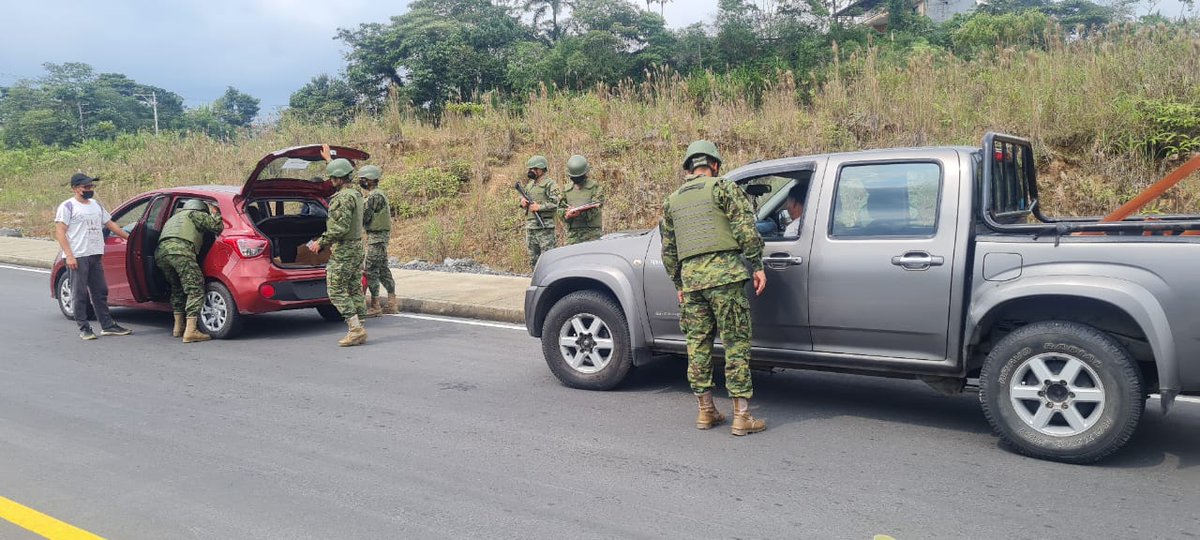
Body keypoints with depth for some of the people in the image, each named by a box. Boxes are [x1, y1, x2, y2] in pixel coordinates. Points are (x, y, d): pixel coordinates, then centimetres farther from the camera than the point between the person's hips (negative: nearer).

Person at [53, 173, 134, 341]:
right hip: (77, 257, -7)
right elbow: (60, 233, -9)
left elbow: (110, 224, 26)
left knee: (100, 292, 10)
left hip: (95, 256, 7)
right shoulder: (68, 206, -4)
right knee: (80, 294, -2)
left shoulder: (96, 205, 17)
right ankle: (84, 329, 4)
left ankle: (107, 326, 15)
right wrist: (69, 256, -18)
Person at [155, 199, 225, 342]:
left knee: (177, 289, 24)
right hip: (180, 250, -8)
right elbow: (217, 226, 12)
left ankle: (178, 327, 23)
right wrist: (216, 216, 31)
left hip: (160, 252, 8)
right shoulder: (195, 215, 21)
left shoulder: (173, 218, 42)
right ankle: (190, 332, -19)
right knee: (195, 289, -8)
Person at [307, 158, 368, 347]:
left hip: (343, 251, -9)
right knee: (355, 290, 9)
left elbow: (341, 227, -23)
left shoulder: (343, 198, -17)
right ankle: (359, 330, 10)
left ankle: (355, 329, -10)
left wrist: (321, 242, -15)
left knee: (336, 291, -5)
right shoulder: (356, 194, 13)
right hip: (356, 248, 9)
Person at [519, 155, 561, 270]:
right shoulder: (529, 185, 18)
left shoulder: (549, 184, -6)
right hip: (530, 228, 8)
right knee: (533, 260, 12)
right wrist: (523, 202, 5)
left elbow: (557, 203, -16)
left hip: (545, 227, -8)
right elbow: (524, 200, 29)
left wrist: (539, 207, -16)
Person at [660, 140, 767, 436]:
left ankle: (706, 411, 17)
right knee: (736, 344, -1)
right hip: (724, 273, -5)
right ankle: (742, 416, 0)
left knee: (698, 343, 11)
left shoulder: (672, 200, 20)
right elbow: (746, 229, -7)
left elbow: (668, 250, 22)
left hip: (690, 278, 5)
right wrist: (757, 266, -2)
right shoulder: (722, 187, 4)